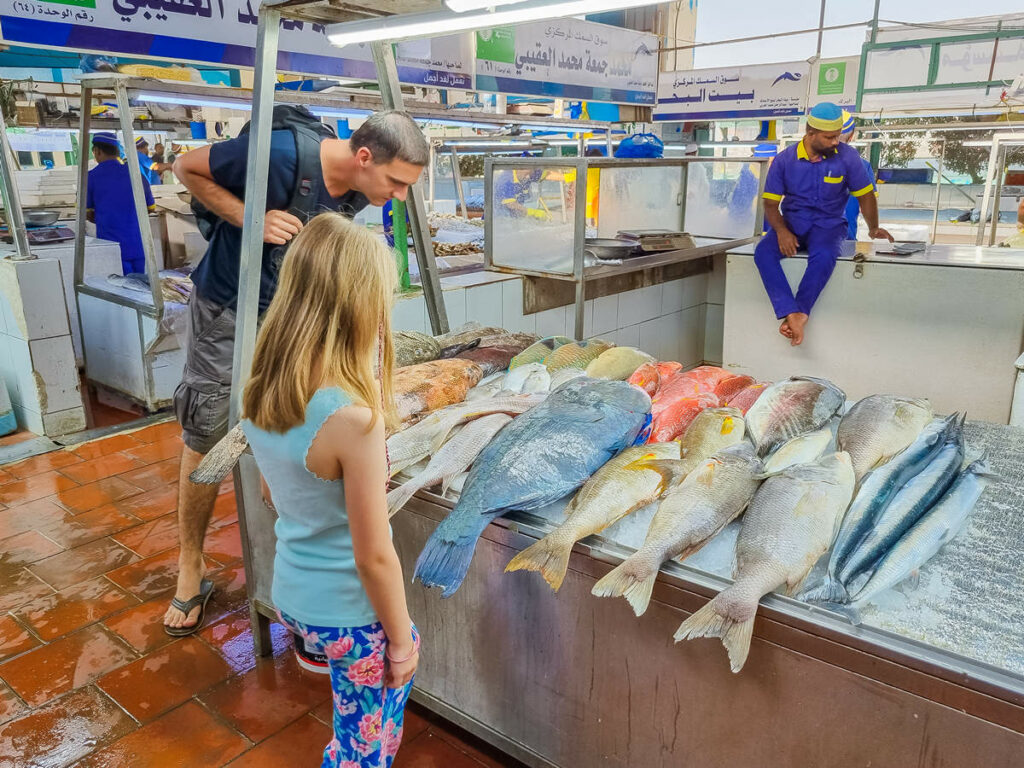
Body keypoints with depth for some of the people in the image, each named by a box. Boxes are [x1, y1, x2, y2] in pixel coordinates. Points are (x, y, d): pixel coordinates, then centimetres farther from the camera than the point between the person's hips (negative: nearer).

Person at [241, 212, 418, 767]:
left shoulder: (259, 395, -8)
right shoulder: (352, 418, -31)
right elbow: (374, 557, -23)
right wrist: (400, 642, -9)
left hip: (289, 593, 7)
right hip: (348, 615, -6)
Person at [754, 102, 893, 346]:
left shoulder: (847, 157, -1)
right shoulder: (785, 160, -1)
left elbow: (865, 195, 7)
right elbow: (771, 203, -1)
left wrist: (874, 229, -2)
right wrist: (781, 230, -18)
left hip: (829, 224, -1)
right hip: (791, 223, 1)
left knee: (824, 256, -37)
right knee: (763, 252, -30)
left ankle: (799, 314, -30)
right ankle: (792, 314, -40)